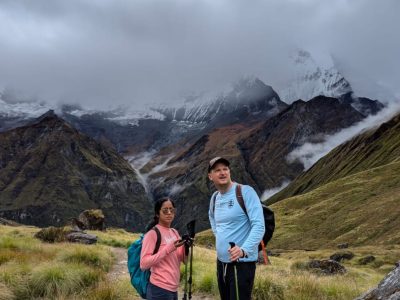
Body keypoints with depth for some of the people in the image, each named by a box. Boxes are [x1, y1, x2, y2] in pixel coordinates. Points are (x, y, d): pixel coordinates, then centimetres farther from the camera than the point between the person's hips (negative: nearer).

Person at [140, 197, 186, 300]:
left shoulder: (174, 232, 10)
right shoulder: (152, 233, -11)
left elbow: (182, 259, 12)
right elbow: (144, 264, -18)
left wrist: (186, 247, -7)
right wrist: (168, 249, -22)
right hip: (160, 289, -7)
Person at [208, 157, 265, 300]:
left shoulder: (245, 192, -12)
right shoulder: (214, 198, 9)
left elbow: (259, 226, -21)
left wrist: (244, 250, -34)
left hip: (242, 262, -7)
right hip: (221, 261, 7)